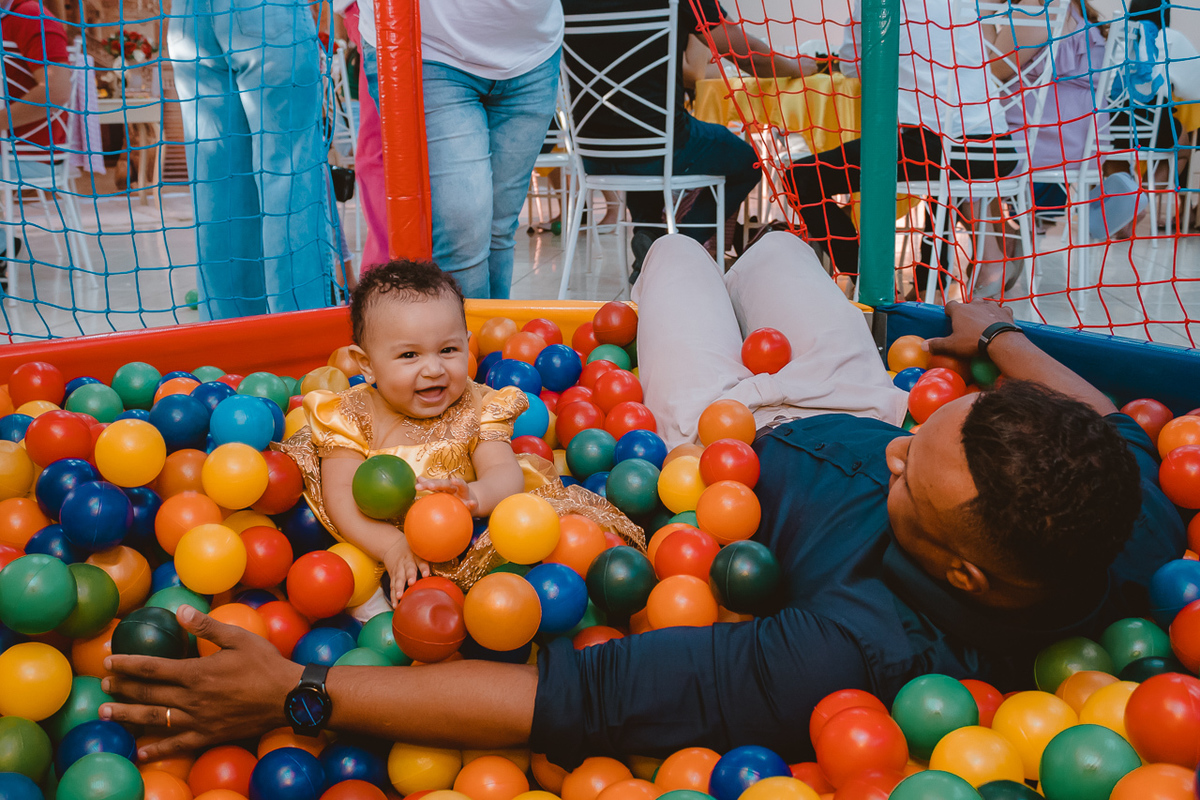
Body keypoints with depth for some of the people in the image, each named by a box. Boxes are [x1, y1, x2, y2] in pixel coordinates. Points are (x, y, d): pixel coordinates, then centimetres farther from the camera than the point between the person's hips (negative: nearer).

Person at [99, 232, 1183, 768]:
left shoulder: (864, 655, -50)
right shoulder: (1131, 516, -33)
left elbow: (585, 698, -50)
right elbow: (1110, 418, -7)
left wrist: (302, 694, -47)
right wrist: (991, 334, 10)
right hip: (853, 413, 5)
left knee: (675, 250, 20)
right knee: (774, 244, 30)